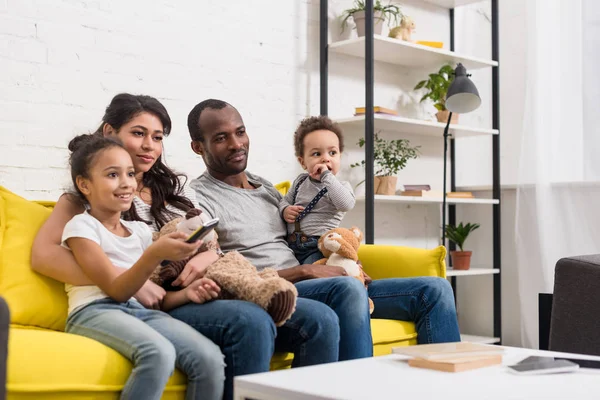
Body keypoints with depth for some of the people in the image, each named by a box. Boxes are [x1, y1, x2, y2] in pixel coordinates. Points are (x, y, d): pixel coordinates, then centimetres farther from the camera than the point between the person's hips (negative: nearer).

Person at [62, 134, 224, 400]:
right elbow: (117, 291, -9)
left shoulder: (140, 231, 21)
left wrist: (186, 293, -2)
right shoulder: (81, 226, 2)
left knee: (211, 359, -21)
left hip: (142, 311, 6)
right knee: (159, 353, -37)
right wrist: (155, 254, -23)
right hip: (95, 311, -5)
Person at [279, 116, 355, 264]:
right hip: (291, 245, 5)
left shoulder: (341, 186, -3)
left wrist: (327, 176, -23)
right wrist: (285, 210, 2)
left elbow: (346, 205, -25)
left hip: (318, 247, -5)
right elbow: (285, 200, 27)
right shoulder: (301, 181, 13)